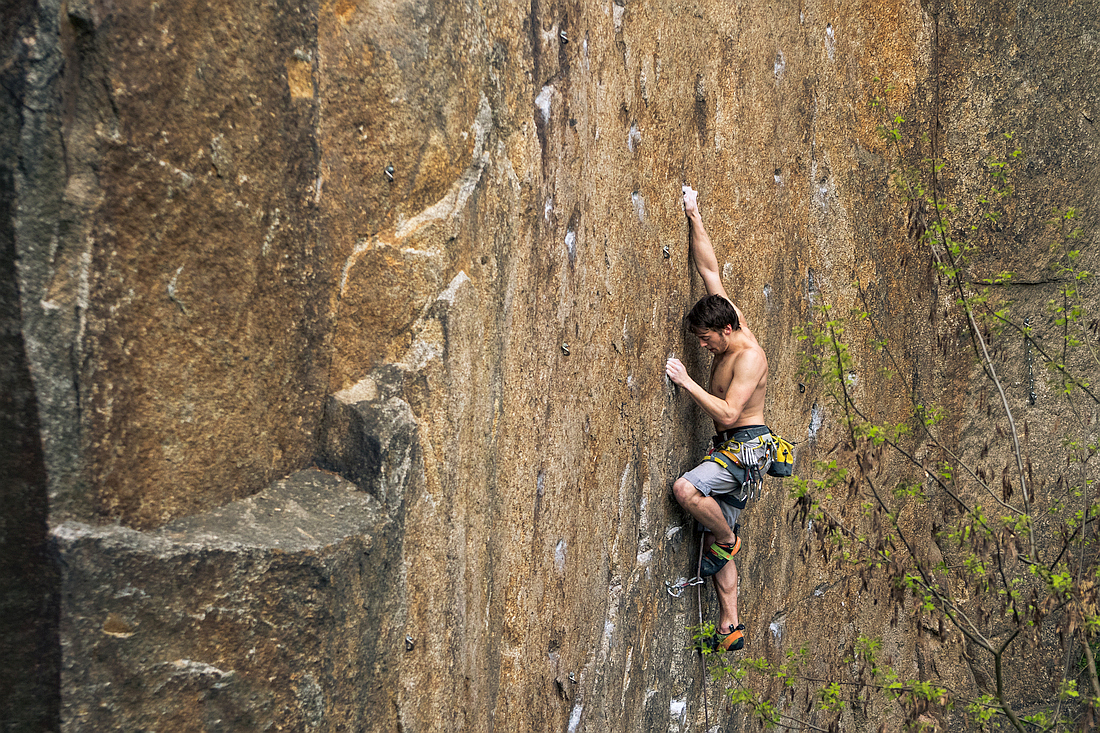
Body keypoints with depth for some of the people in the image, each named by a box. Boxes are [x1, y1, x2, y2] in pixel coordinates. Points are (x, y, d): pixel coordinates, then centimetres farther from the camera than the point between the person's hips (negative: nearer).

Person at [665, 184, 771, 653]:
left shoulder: (749, 358, -20)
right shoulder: (731, 327, 5)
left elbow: (727, 413, -29)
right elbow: (709, 269, 10)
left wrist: (686, 382, -24)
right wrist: (694, 217, 7)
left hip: (748, 446, -9)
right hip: (732, 449, 9)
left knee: (685, 488, -31)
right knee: (719, 544, 8)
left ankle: (725, 540, -5)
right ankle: (730, 628, 13)